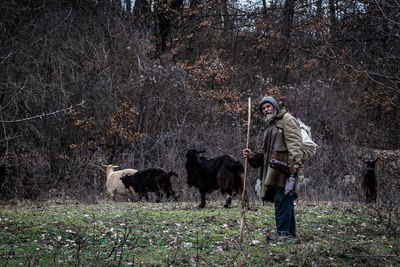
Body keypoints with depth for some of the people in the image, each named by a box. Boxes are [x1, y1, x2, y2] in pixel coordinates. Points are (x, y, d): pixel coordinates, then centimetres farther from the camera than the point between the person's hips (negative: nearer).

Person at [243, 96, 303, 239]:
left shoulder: (287, 119, 0)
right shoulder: (270, 126, 29)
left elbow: (294, 143, -13)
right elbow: (267, 152, 30)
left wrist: (294, 163, -25)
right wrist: (253, 156, 12)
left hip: (284, 167, -9)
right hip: (273, 169, 9)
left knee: (281, 200, -13)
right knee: (286, 201, 11)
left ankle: (283, 232, -13)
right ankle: (290, 232, 14)